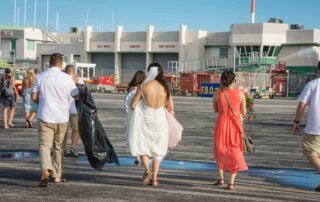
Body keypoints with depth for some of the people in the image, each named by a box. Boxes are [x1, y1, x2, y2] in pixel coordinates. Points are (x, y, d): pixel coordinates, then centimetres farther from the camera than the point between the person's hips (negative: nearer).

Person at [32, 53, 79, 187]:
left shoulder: (41, 77, 0)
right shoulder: (66, 78, -7)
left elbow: (34, 97, 2)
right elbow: (76, 96, 2)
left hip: (45, 117, 0)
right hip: (62, 118, 0)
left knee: (44, 145, -2)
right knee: (58, 147, 15)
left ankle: (45, 171, -26)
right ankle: (57, 175, 20)